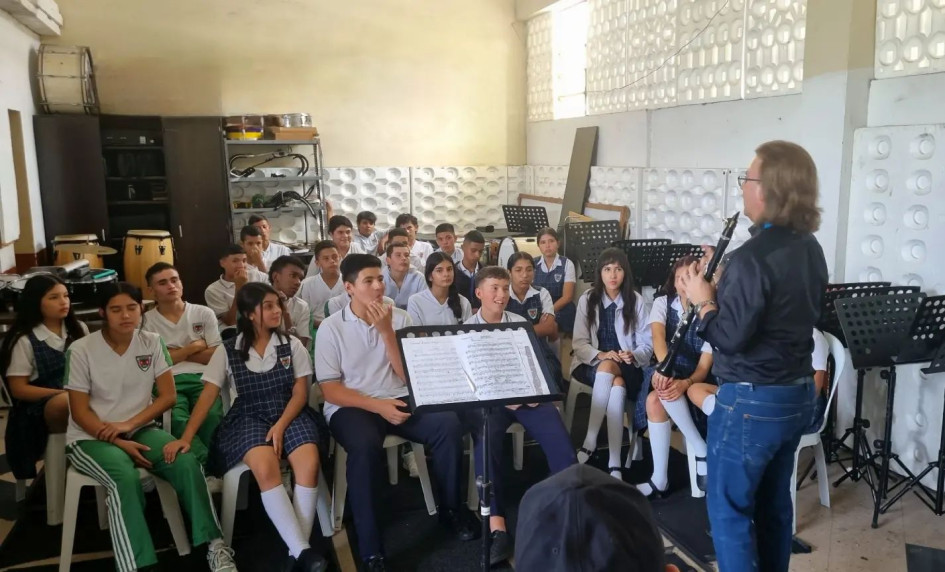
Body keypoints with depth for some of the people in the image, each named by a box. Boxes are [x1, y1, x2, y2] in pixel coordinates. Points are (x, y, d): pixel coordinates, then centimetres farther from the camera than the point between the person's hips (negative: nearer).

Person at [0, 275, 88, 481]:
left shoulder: (78, 329, 10)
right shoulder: (24, 340, -4)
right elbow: (18, 389, -7)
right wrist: (62, 393, -18)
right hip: (38, 408, -4)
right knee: (67, 403, -39)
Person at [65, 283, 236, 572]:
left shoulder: (152, 342, -1)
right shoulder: (81, 350, -9)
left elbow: (168, 396, -2)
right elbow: (80, 412, -8)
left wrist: (129, 424, -16)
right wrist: (119, 442, -19)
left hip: (140, 430, 3)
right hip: (90, 438, -3)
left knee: (187, 462, -24)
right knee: (124, 477, -35)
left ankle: (214, 544, -18)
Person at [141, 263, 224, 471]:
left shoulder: (204, 313, 14)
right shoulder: (146, 321, 11)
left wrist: (175, 352, 4)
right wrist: (193, 347, 3)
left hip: (202, 379, 1)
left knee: (212, 415, -32)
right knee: (177, 419, -35)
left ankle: (198, 465, -15)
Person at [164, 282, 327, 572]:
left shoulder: (292, 345, 3)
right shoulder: (227, 351, 1)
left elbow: (300, 392, 1)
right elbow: (207, 397, -1)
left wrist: (281, 425, -15)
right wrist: (186, 437, -11)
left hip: (290, 414, 1)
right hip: (248, 418, -1)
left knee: (309, 464, -30)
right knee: (266, 468, -34)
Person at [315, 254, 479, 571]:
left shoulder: (399, 318, 4)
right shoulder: (331, 327, -3)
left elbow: (408, 374, -3)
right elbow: (330, 390, -6)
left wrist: (386, 330, -14)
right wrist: (378, 406, -19)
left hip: (399, 399, 3)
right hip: (350, 407, -3)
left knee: (449, 424, -22)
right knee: (364, 445, -37)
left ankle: (450, 508, 1)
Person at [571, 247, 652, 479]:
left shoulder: (636, 300, 2)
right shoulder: (587, 300, 2)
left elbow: (646, 343, 0)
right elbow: (579, 343, -2)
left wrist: (633, 356, -21)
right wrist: (601, 355, -21)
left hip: (628, 367, 0)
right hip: (591, 364, 1)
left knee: (607, 369, -36)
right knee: (616, 385, -34)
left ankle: (589, 442, -31)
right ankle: (614, 464, -31)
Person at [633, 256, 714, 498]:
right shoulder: (662, 303, -1)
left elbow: (705, 365, -13)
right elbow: (657, 336, -22)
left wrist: (685, 383, -35)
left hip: (695, 379, -2)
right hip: (665, 372, 2)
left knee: (656, 400, -32)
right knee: (654, 401, -33)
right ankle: (702, 452, -18)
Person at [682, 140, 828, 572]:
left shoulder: (754, 256, -24)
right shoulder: (809, 248, 5)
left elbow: (730, 338, -24)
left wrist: (704, 300, -8)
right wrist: (724, 288, 6)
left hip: (751, 402, -9)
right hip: (798, 393, 9)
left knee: (729, 508, 7)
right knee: (774, 502, 22)